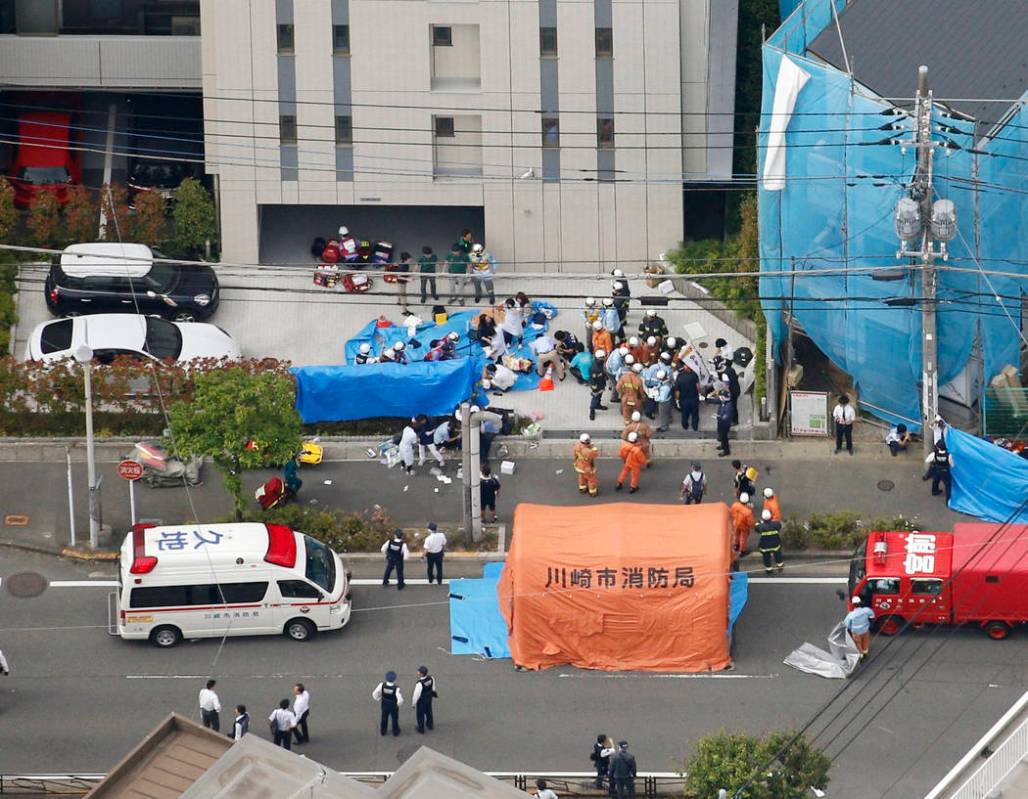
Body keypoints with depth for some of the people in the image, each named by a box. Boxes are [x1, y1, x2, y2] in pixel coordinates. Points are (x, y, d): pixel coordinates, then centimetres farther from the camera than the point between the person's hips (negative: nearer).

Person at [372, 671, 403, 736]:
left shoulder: (382, 685, -29)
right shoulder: (396, 688, -36)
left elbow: (374, 694, -22)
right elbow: (400, 700, -36)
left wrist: (379, 700, -1)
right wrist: (398, 704, -10)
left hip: (384, 705, 2)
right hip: (394, 706, -2)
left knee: (384, 717, 28)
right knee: (394, 718, 25)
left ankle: (383, 731, 48)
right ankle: (395, 731, 46)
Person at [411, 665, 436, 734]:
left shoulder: (419, 684, -41)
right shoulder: (431, 678, -23)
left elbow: (416, 695, -27)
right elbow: (433, 687, -3)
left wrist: (413, 703, -10)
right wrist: (432, 693, 18)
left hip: (421, 701, -6)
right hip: (429, 698, 6)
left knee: (420, 714, 20)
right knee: (428, 711, 30)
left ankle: (421, 729, 41)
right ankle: (429, 725, 54)